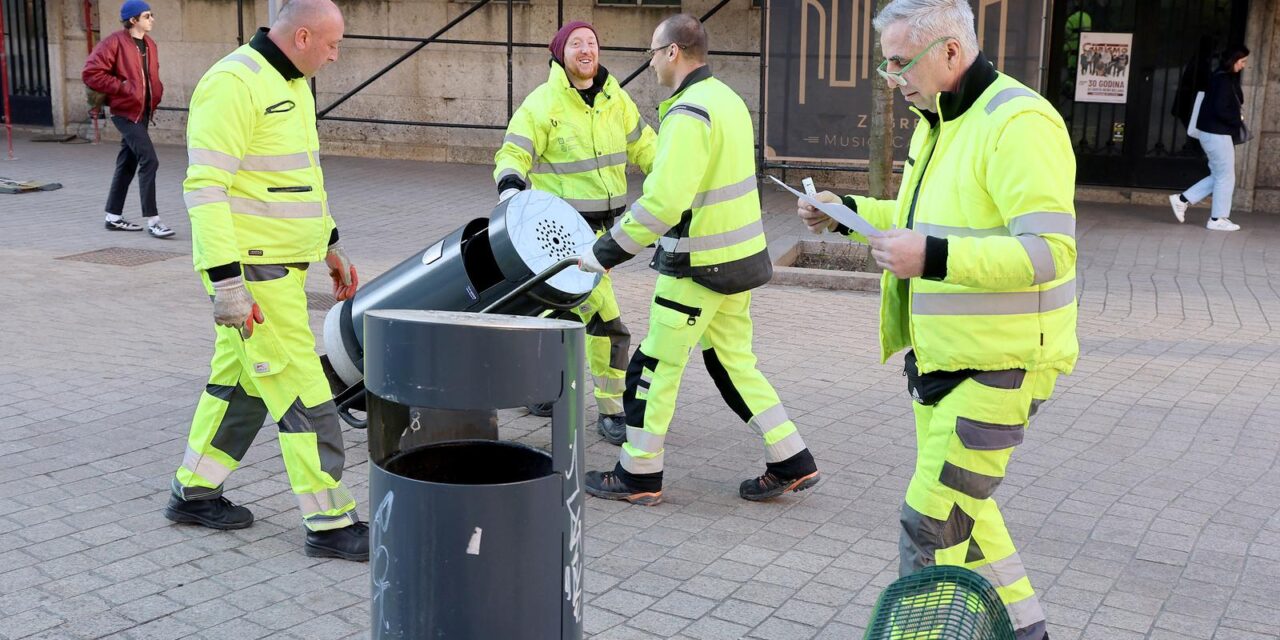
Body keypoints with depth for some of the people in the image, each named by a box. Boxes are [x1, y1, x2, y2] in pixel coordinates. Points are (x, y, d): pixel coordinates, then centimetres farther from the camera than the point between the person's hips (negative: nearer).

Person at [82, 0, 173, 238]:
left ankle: (113, 217, 24)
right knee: (149, 160, -15)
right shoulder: (115, 43, -13)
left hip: (143, 112, 9)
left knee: (127, 163, 14)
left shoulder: (149, 45, 11)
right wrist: (122, 87, -19)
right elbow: (90, 73, -16)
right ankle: (152, 220, -12)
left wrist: (156, 94, 7)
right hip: (126, 111, -8)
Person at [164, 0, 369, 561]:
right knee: (302, 393, -6)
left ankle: (194, 493, 33)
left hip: (282, 262, 10)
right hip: (250, 267, -10)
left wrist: (331, 245, 25)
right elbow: (204, 188, -22)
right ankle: (329, 524, 2)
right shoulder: (234, 84, -18)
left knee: (240, 379, 18)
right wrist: (227, 284, -26)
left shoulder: (291, 84, 13)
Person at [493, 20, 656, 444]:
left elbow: (642, 145, 13)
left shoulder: (614, 98, 7)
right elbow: (513, 154, -14)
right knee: (604, 319, -11)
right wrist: (511, 184, -35)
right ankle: (613, 412, 1)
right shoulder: (542, 103, -11)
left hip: (604, 225, 7)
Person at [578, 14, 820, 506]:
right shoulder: (726, 98, 10)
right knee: (733, 361, 17)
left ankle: (637, 476, 15)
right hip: (739, 256, 9)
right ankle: (791, 463, 20)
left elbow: (663, 202, -27)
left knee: (655, 366, 3)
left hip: (701, 266, -9)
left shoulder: (688, 114, -20)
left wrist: (605, 253, -20)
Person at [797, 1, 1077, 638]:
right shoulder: (937, 122, 12)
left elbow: (1051, 250, -28)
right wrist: (847, 212, 14)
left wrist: (932, 258, -36)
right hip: (940, 358, 10)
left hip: (996, 365, -10)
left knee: (932, 523, -6)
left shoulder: (1018, 123, -20)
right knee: (960, 506, 20)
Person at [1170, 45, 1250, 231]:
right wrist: (1238, 119, -8)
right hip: (1217, 134, -10)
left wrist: (1237, 115, 5)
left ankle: (1182, 200, 15)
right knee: (1225, 176, 0)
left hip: (1213, 133, 10)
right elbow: (1221, 110, -23)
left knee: (1218, 176, 16)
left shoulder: (1221, 78, 13)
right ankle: (1218, 219, 7)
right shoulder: (1224, 80, -17)